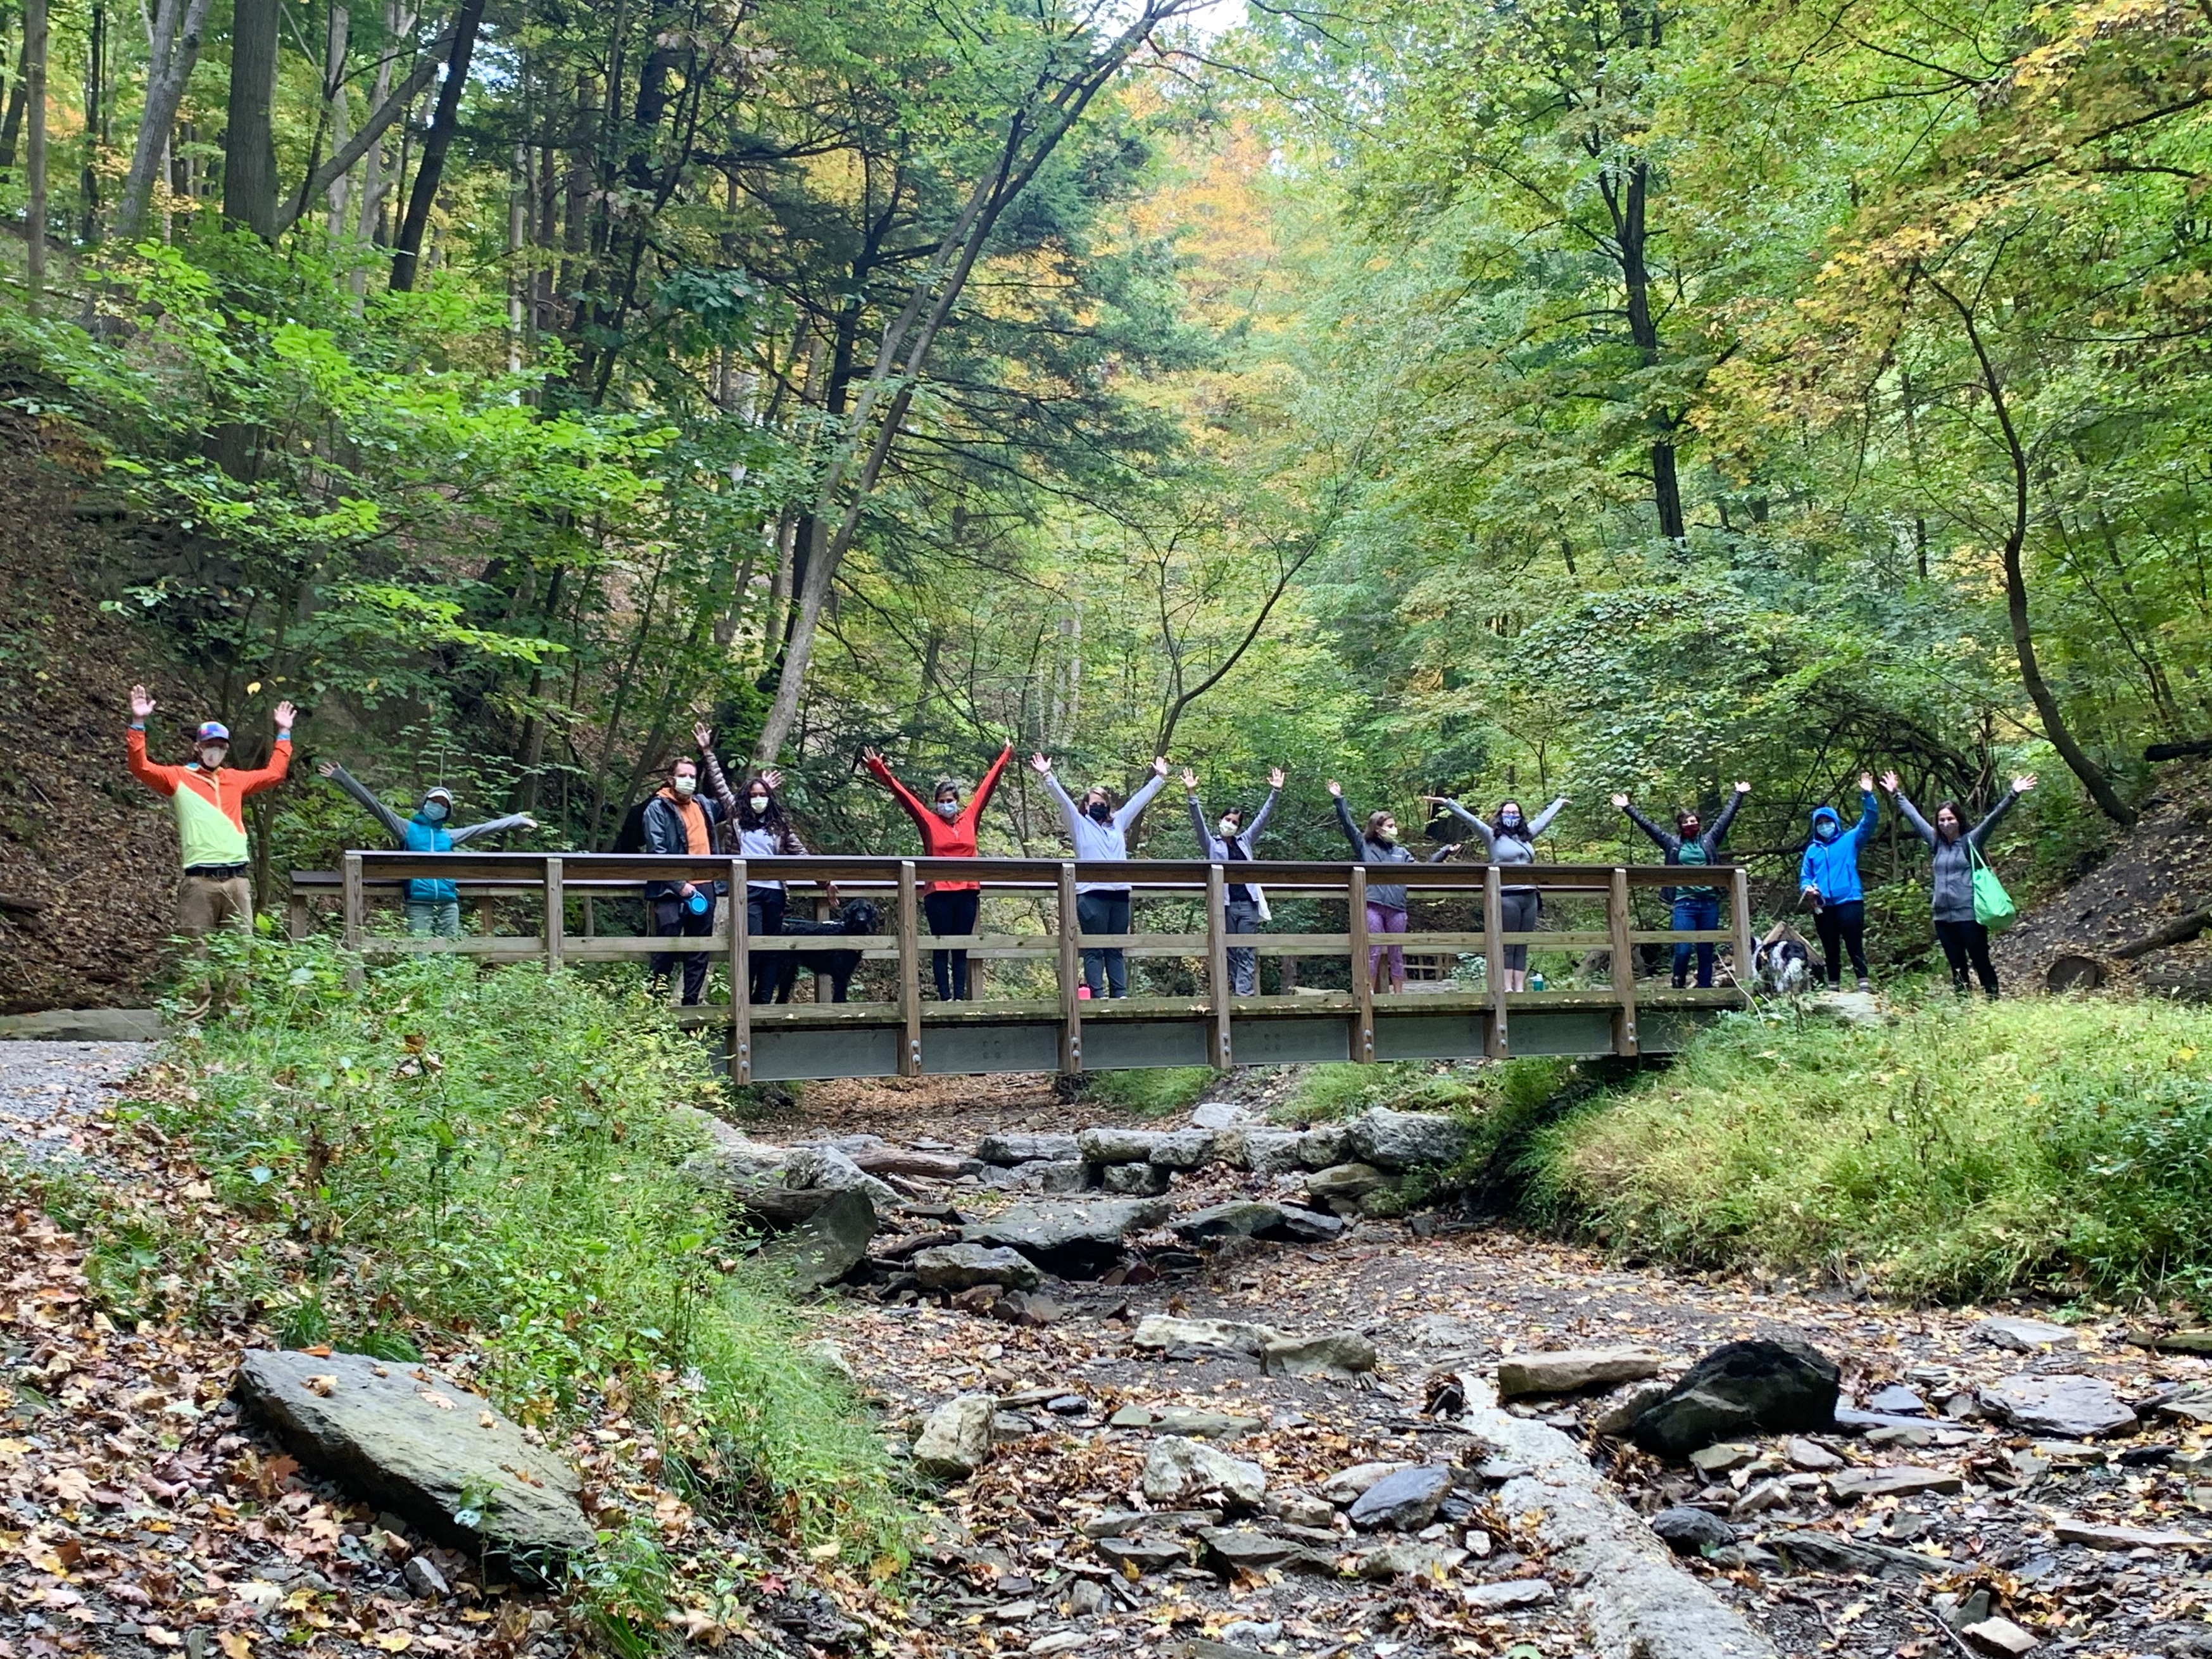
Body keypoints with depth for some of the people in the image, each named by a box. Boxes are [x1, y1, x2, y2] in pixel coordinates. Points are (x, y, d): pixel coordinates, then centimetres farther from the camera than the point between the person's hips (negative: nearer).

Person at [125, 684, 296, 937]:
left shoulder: (235, 780, 20)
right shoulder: (178, 778, 7)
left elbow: (274, 773, 30)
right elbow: (141, 768, -5)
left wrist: (284, 732, 31)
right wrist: (138, 723, -12)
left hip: (236, 880, 4)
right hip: (199, 881, -4)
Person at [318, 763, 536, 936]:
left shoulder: (448, 836, 19)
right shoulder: (407, 829, 10)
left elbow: (485, 828, 25)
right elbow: (374, 805, 5)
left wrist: (518, 821, 31)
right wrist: (342, 778, 1)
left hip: (449, 904, 4)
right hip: (419, 905, -4)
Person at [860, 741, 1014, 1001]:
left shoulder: (970, 818, 10)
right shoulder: (928, 821, 4)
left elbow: (987, 787, 19)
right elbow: (902, 794, 1)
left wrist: (1004, 758, 27)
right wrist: (879, 770, -4)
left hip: (967, 893, 2)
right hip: (938, 894, -2)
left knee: (961, 948, 7)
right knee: (941, 947, 2)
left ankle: (960, 997, 9)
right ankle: (945, 998, 4)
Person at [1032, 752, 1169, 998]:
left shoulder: (1118, 823, 21)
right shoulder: (1079, 824, 10)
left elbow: (1139, 799, 25)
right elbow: (1062, 799, -2)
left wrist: (1159, 778, 27)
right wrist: (1047, 776, -15)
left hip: (1119, 893, 4)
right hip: (1091, 894, -4)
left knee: (1115, 949, 7)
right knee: (1094, 950, -4)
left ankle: (1120, 994, 6)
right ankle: (1097, 996, -6)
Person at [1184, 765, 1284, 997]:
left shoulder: (1245, 841, 18)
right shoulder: (1212, 845, 10)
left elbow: (1262, 818, 14)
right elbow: (1198, 821, -2)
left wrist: (1275, 792, 5)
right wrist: (1192, 795, -16)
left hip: (1248, 904, 2)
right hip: (1224, 904, -2)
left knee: (1247, 953, -4)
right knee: (1229, 953, 1)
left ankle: (1245, 993, -9)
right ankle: (1232, 993, 4)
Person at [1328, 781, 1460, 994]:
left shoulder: (1401, 852, 21)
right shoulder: (1364, 846, 10)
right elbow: (1347, 824, 3)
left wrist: (1444, 853, 21)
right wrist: (1339, 799, -3)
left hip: (1397, 908, 4)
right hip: (1373, 906, -4)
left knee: (1397, 953, 7)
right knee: (1373, 952, -4)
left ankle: (1398, 994, 13)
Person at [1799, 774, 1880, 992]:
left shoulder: (1850, 840, 7)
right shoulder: (1812, 849, 14)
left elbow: (1869, 822, -4)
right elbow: (1804, 877, 14)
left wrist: (1867, 796, -17)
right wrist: (1808, 889, -9)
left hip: (1849, 902, -4)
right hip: (1823, 906, 4)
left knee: (1855, 945, -8)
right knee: (1830, 949, 11)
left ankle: (1865, 985, -9)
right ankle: (1833, 987, 17)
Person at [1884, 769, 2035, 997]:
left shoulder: (1970, 842, -1)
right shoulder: (1937, 843, 12)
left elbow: (1993, 818, -11)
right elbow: (1914, 817, 21)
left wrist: (2013, 795, -21)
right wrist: (1897, 795, 28)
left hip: (1969, 915, -5)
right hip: (1943, 917, 5)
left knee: (1981, 963, -3)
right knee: (1957, 967, 10)